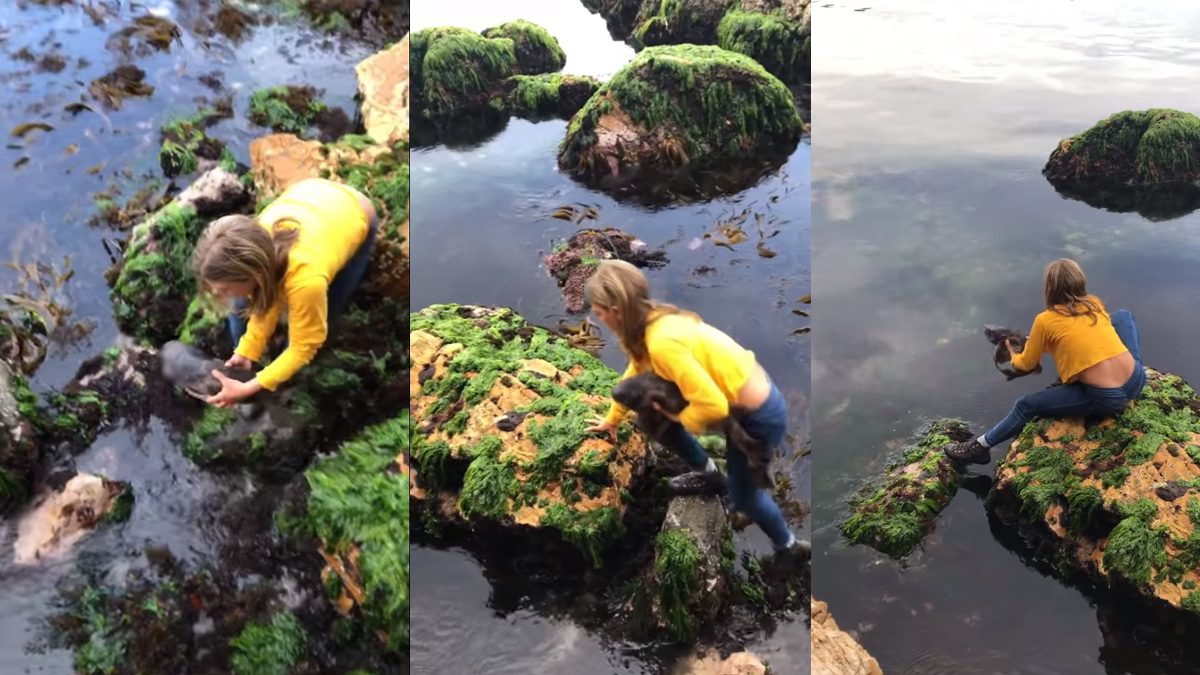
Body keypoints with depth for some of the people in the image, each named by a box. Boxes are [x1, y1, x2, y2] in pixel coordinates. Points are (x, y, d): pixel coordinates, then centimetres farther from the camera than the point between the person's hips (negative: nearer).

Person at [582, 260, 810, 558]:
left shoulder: (662, 342, -32)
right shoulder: (655, 321, -4)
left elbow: (713, 406, -32)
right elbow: (636, 373, 16)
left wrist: (680, 417, -11)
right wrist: (612, 419, 29)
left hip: (759, 416, -8)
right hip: (739, 394, 8)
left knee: (743, 495, 13)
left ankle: (787, 545, 40)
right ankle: (707, 471, 36)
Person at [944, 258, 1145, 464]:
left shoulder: (1045, 320, -2)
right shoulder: (1095, 303, 10)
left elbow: (1027, 365, 13)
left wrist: (1014, 356, 36)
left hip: (1105, 399, -5)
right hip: (1137, 379, 5)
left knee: (1026, 406, 10)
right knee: (1122, 315, 27)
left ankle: (979, 447, 19)